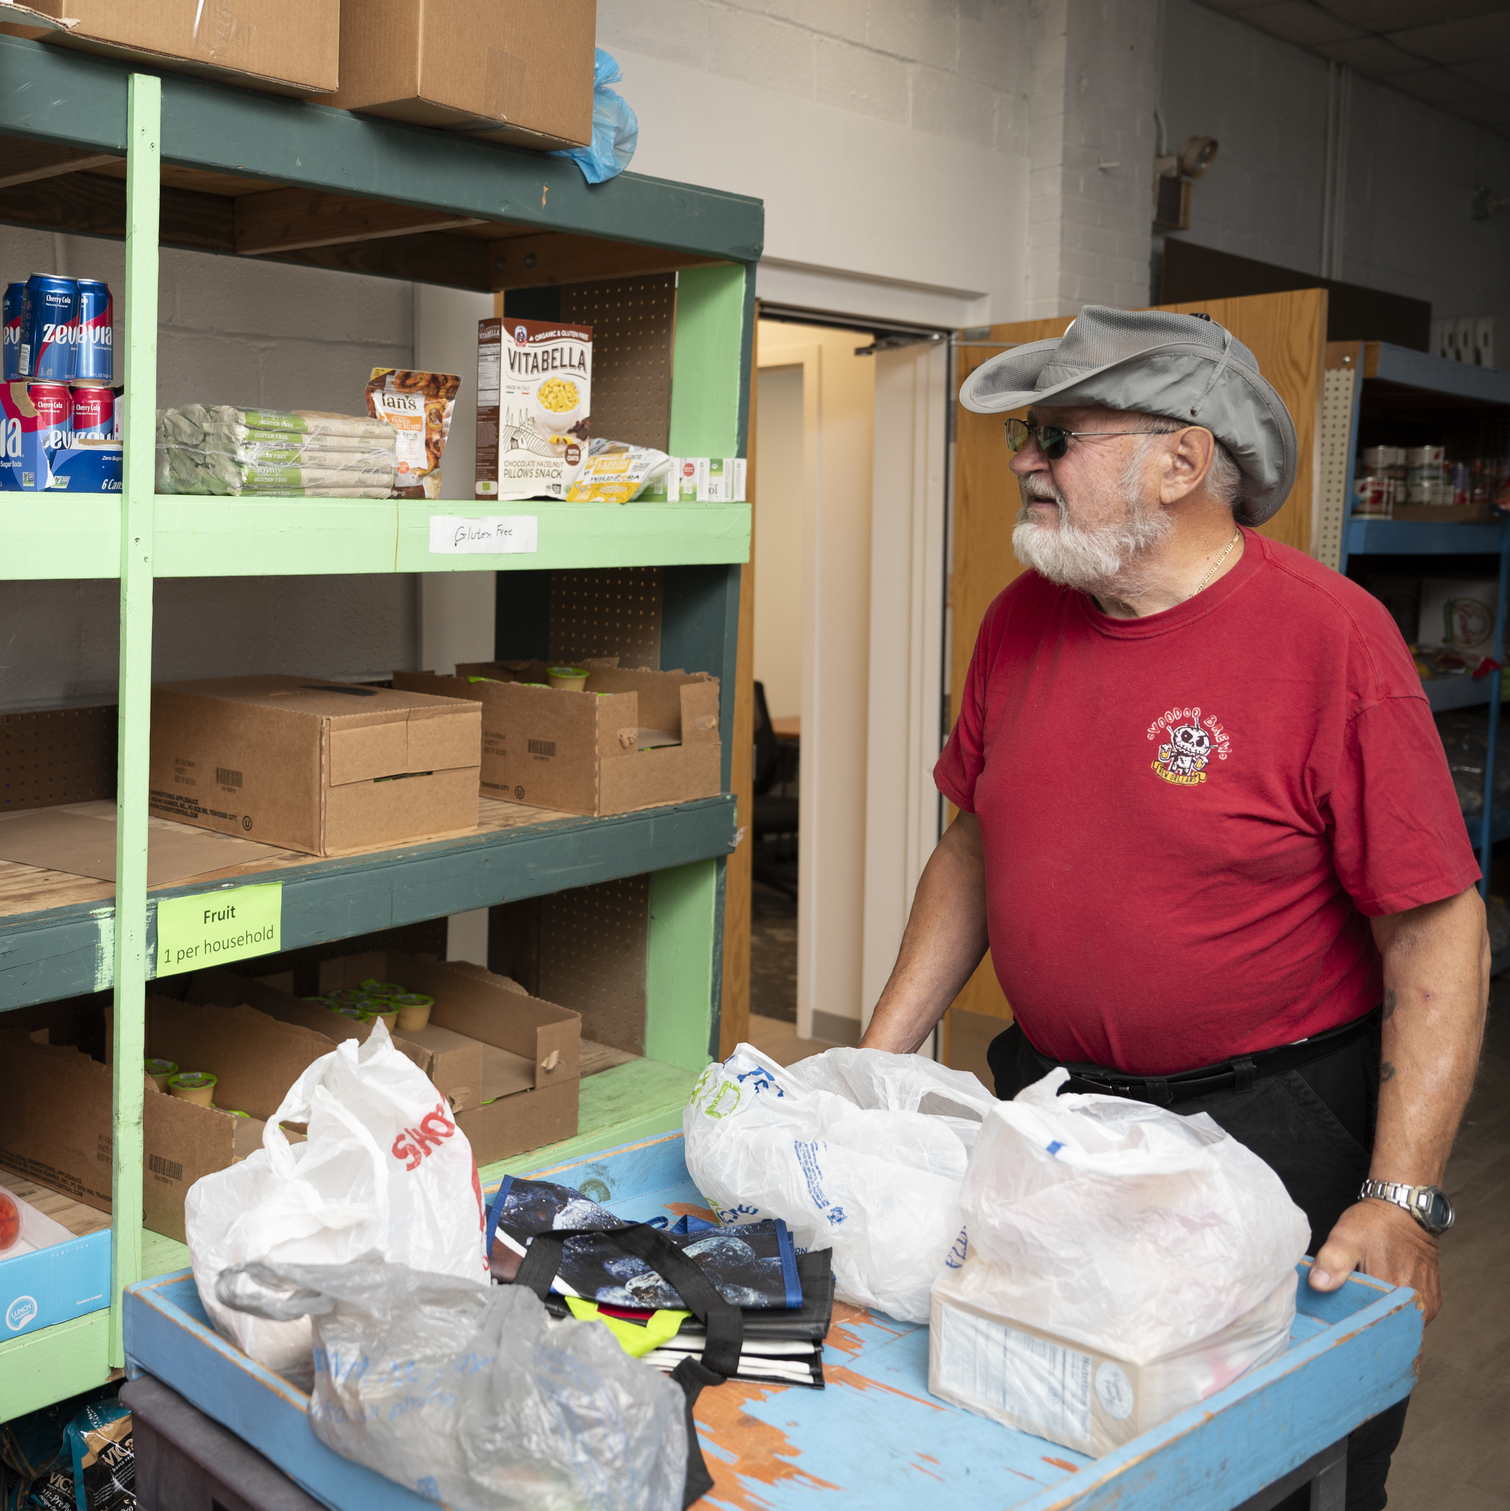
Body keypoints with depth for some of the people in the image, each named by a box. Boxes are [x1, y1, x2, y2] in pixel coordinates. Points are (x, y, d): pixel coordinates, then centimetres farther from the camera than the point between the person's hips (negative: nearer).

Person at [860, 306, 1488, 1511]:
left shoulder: (1331, 634, -17)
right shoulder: (1024, 617, 1)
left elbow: (1439, 929, -15)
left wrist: (1401, 1202, -21)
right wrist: (873, 1061, 6)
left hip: (1275, 1130, -5)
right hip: (1046, 1108, 5)